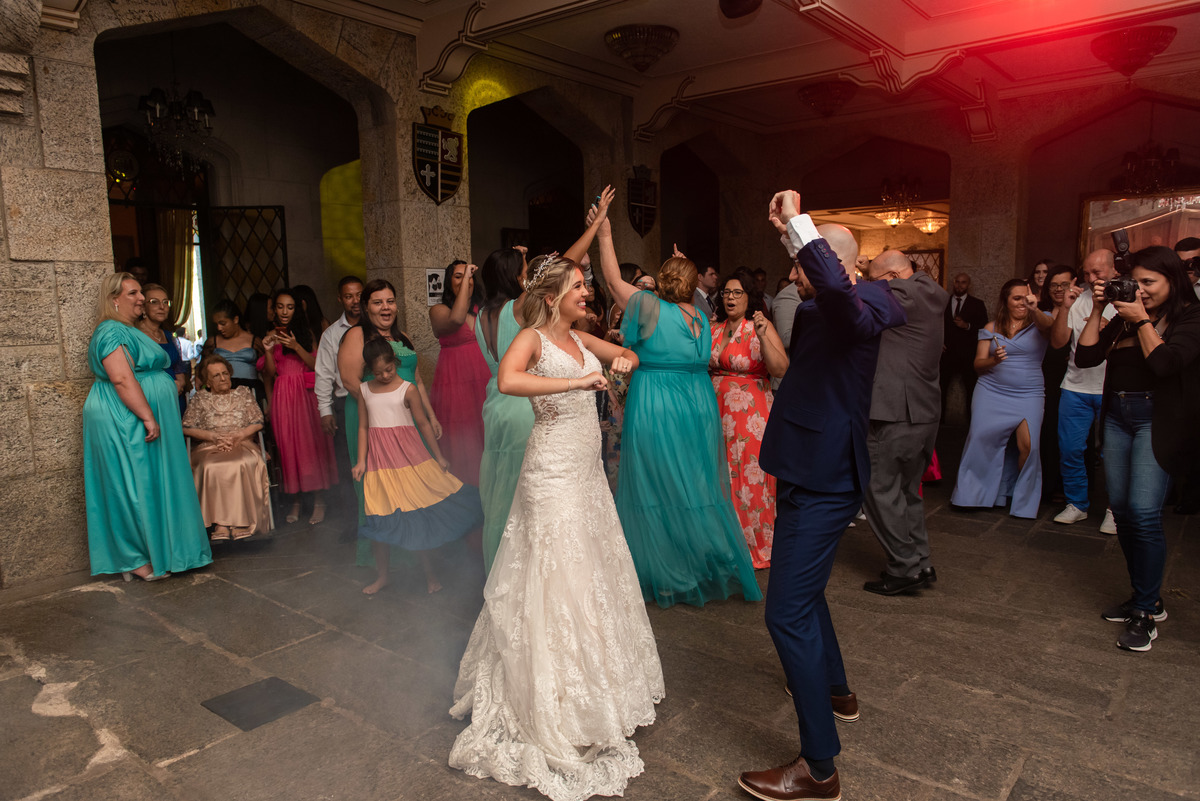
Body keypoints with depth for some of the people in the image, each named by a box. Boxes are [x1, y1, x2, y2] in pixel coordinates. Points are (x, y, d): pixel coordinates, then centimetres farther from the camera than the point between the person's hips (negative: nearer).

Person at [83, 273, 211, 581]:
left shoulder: (128, 330, 20)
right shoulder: (113, 331, -14)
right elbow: (122, 379, -24)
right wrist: (148, 417, -26)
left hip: (136, 424, 10)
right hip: (126, 424, -10)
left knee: (145, 488, 12)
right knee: (136, 488, -5)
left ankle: (149, 552, 19)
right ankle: (136, 560, 3)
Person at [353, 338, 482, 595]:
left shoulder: (407, 389, -4)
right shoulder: (364, 390, 6)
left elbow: (423, 423, 0)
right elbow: (363, 427, 8)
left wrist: (439, 457, 3)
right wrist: (361, 461, 1)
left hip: (409, 456, -3)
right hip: (379, 458, 3)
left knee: (420, 513, 1)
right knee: (379, 518, 6)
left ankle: (429, 573, 15)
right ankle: (381, 576, 22)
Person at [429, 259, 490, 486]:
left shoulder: (482, 309, 14)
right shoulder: (439, 310, 0)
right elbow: (456, 319, -23)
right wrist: (465, 277, -17)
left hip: (484, 380, 4)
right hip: (455, 382, -4)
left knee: (485, 438, 5)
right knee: (461, 439, -1)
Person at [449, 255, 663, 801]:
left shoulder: (578, 338, 11)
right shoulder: (532, 338, -11)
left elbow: (627, 353, 27)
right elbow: (507, 381, -32)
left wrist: (623, 360, 3)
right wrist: (577, 381, -30)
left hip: (587, 471, 8)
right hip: (553, 474, -8)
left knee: (593, 572, 15)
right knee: (558, 578, -2)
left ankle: (595, 687, 34)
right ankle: (555, 710, 14)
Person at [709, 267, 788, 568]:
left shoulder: (761, 326, -6)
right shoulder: (714, 330, 10)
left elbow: (781, 370, -18)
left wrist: (762, 337, -27)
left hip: (751, 414, -5)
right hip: (718, 413, 5)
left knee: (750, 477, 0)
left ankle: (757, 546, 17)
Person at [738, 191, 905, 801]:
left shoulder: (856, 309, -20)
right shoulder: (820, 309, 8)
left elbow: (838, 287, -45)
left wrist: (797, 222, -34)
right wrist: (789, 234, 19)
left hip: (822, 484, -11)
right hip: (813, 475, 11)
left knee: (788, 613, -9)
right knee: (804, 591, 27)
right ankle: (836, 690, 50)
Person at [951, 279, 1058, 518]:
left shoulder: (1038, 323, 5)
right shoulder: (992, 328, 9)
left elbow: (1048, 325, -21)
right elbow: (978, 364, 7)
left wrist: (1034, 310, -40)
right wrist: (993, 360, -14)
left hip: (1028, 395, -1)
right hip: (991, 392, 1)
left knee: (1028, 445, -13)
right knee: (980, 440, -7)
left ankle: (1023, 499, 11)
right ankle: (972, 494, 11)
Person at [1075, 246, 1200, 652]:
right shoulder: (1124, 318, 13)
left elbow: (1165, 363, -18)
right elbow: (1085, 356, 6)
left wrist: (1142, 320, -9)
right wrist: (1097, 311, 1)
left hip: (1158, 420, -6)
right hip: (1117, 415, 6)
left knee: (1143, 510, -15)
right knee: (1121, 509, 7)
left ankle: (1146, 612, -2)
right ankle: (1144, 597, 22)